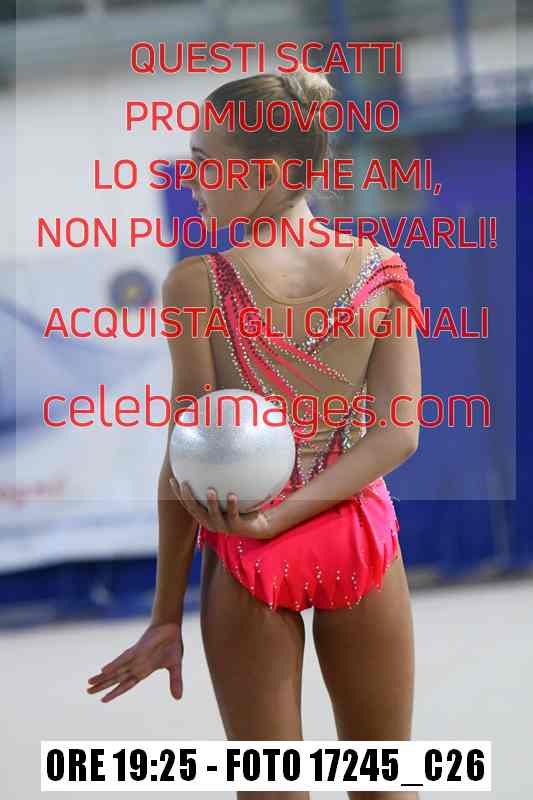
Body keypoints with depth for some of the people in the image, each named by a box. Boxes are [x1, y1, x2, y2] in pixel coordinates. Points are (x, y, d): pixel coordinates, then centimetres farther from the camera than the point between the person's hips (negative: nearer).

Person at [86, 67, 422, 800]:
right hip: (360, 536, 2)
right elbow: (397, 435, -11)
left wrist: (167, 615, -4)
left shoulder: (197, 284, -13)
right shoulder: (381, 269, -4)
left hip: (245, 556, -2)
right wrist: (276, 518, -14)